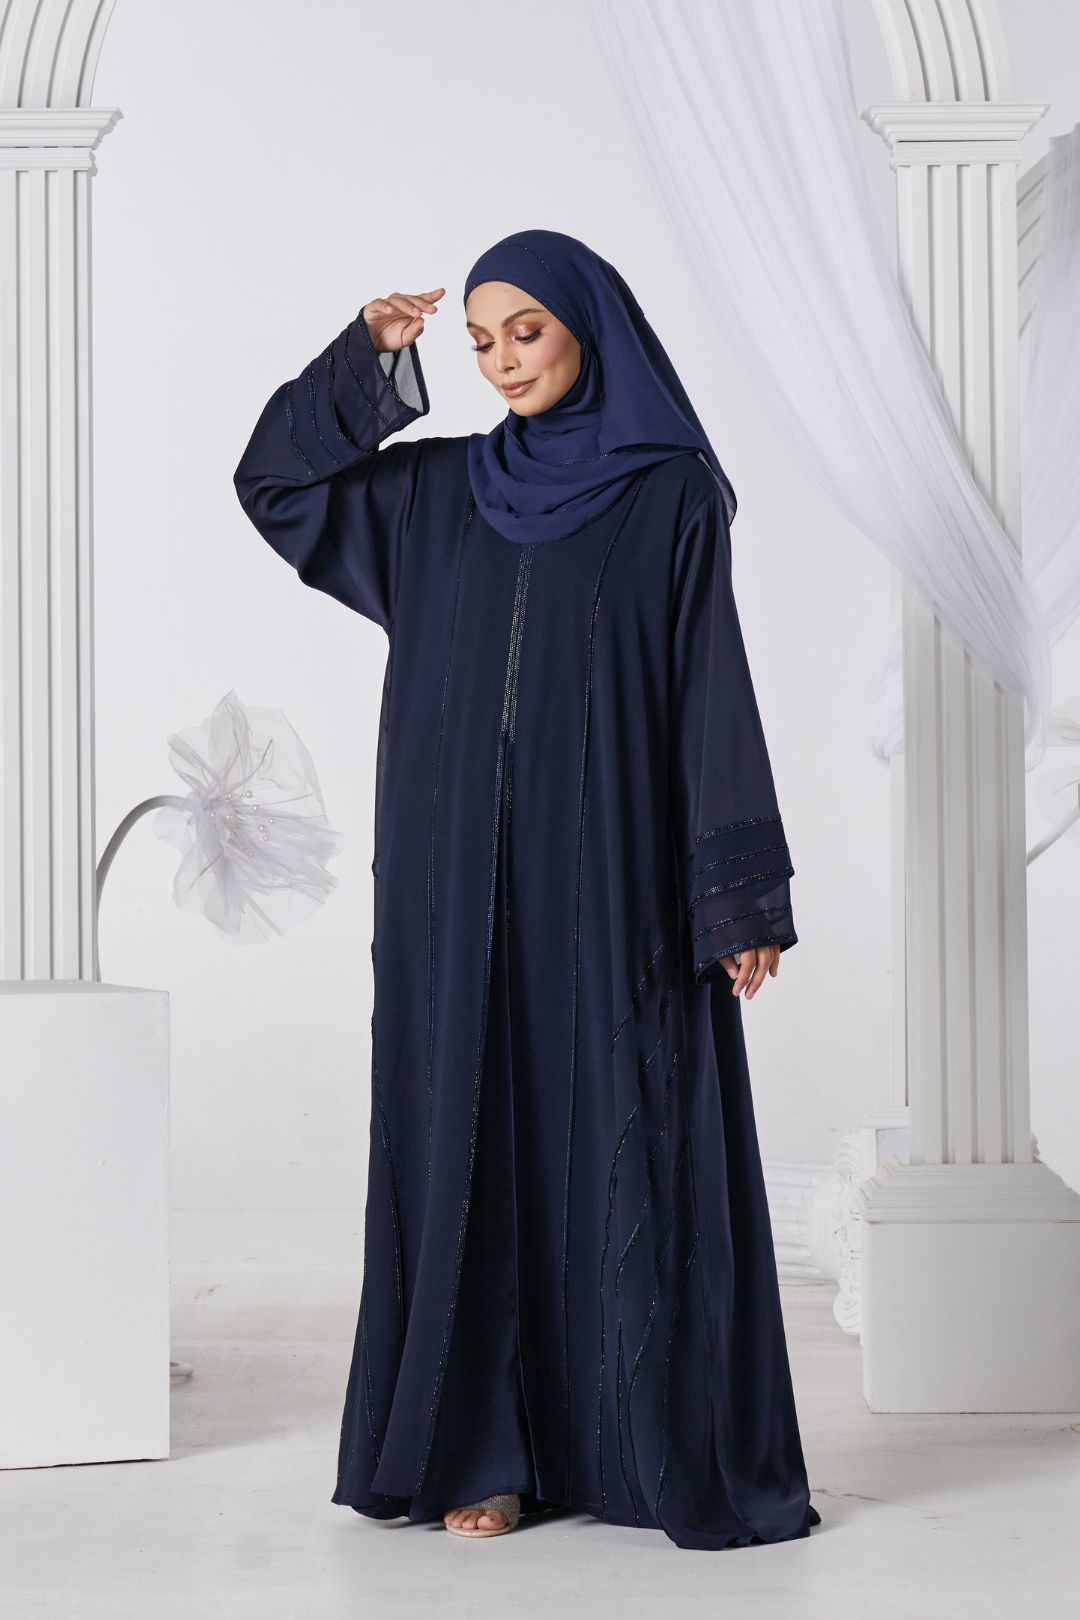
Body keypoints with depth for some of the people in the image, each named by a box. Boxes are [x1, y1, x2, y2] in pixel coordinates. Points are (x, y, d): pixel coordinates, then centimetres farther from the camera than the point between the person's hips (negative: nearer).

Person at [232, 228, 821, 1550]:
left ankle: (667, 1452, 9)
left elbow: (715, 694, -4)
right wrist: (364, 356, 5)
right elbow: (272, 478, 17)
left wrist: (742, 898, -8)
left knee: (624, 1154, -1)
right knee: (474, 1148, 4)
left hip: (612, 881, -4)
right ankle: (494, 1447, 12)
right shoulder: (441, 488, 12)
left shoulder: (672, 496, 0)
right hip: (464, 886, 4)